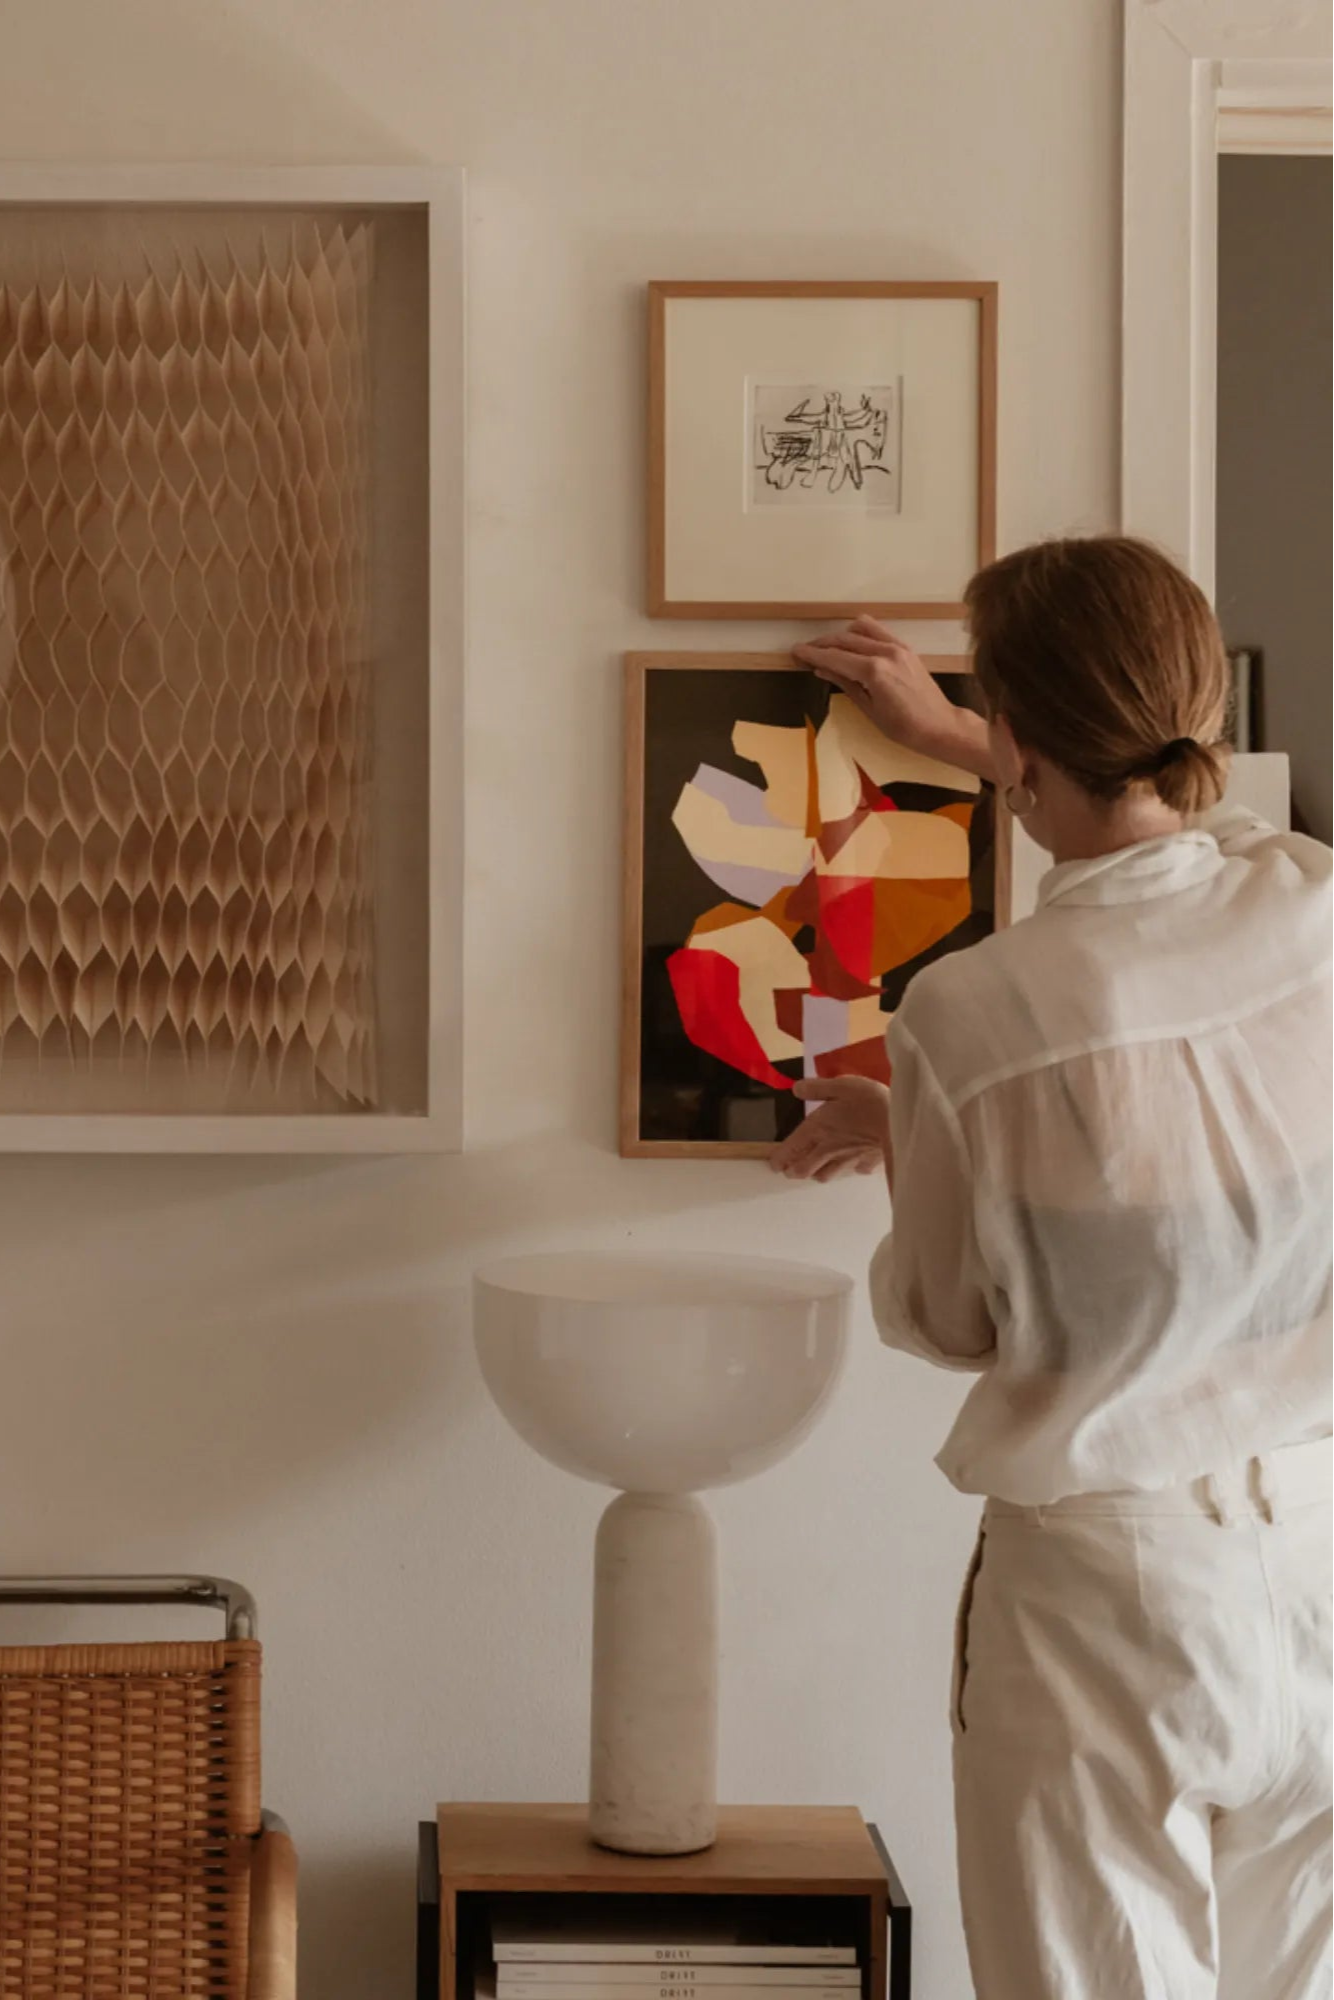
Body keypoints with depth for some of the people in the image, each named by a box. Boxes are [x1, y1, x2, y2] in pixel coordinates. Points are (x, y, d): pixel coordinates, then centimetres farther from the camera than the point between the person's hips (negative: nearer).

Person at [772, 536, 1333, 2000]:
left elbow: (949, 1322, -4)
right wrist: (949, 738, 31)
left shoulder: (976, 1017, -20)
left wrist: (892, 1140, 15)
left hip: (1104, 1574, -4)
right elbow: (1168, 830, 19)